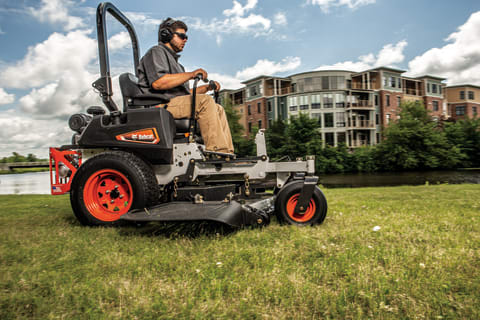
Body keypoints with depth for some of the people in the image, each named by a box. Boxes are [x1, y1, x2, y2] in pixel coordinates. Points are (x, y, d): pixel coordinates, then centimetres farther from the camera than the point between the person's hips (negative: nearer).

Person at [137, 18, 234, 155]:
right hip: (161, 106, -9)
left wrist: (207, 87, 13)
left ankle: (227, 154, -13)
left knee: (218, 109, 1)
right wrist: (191, 74, -16)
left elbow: (184, 92, 26)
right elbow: (157, 83, -18)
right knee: (204, 101, -27)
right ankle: (217, 150, -33)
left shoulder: (174, 60, 33)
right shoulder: (156, 52, 2)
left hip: (178, 104, 9)